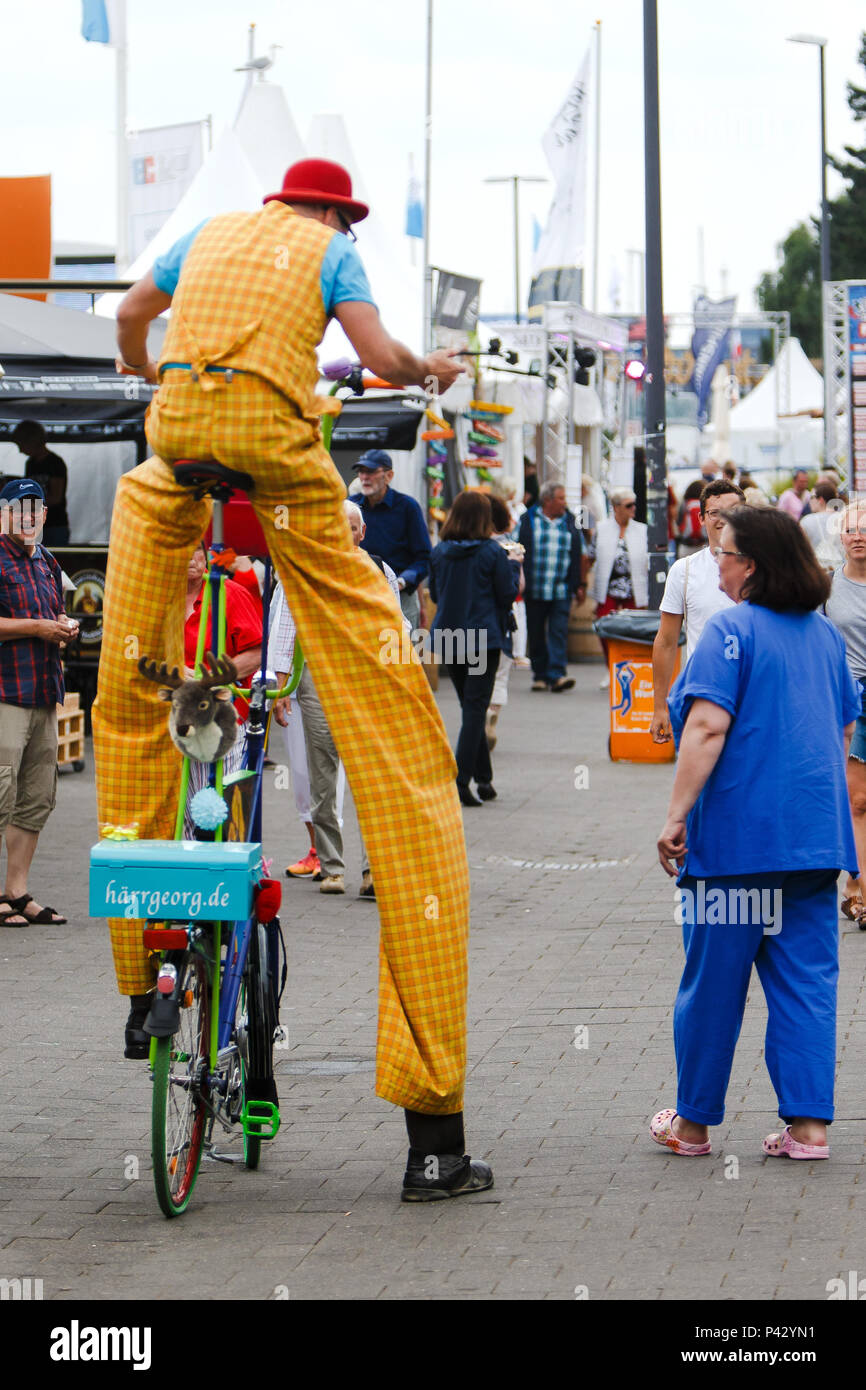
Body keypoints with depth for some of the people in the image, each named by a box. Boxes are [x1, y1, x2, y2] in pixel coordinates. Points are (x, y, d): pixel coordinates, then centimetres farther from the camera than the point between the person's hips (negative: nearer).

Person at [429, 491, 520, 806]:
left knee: (470, 707, 16)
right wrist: (514, 565, 11)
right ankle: (461, 780, -11)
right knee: (475, 709, -2)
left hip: (448, 637, 4)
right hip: (483, 637, -4)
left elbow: (435, 594, 11)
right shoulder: (491, 552, -11)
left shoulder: (440, 552, 1)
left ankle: (483, 778, 19)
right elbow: (508, 594, -5)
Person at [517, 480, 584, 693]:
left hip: (562, 590, 0)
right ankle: (540, 675, 14)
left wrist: (580, 585, 9)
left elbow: (579, 556, 13)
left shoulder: (570, 522, 10)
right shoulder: (528, 521, 3)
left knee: (559, 632, -9)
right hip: (534, 591, 0)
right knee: (536, 635, 6)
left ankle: (557, 674, -14)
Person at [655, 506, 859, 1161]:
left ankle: (693, 1123, 15)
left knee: (715, 979, 5)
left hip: (737, 834, -6)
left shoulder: (731, 630, -11)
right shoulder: (826, 634, 11)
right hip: (814, 835, 6)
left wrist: (677, 816, -18)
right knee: (807, 978, 6)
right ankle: (808, 1124, 1)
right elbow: (845, 727, 20)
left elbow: (708, 726, -19)